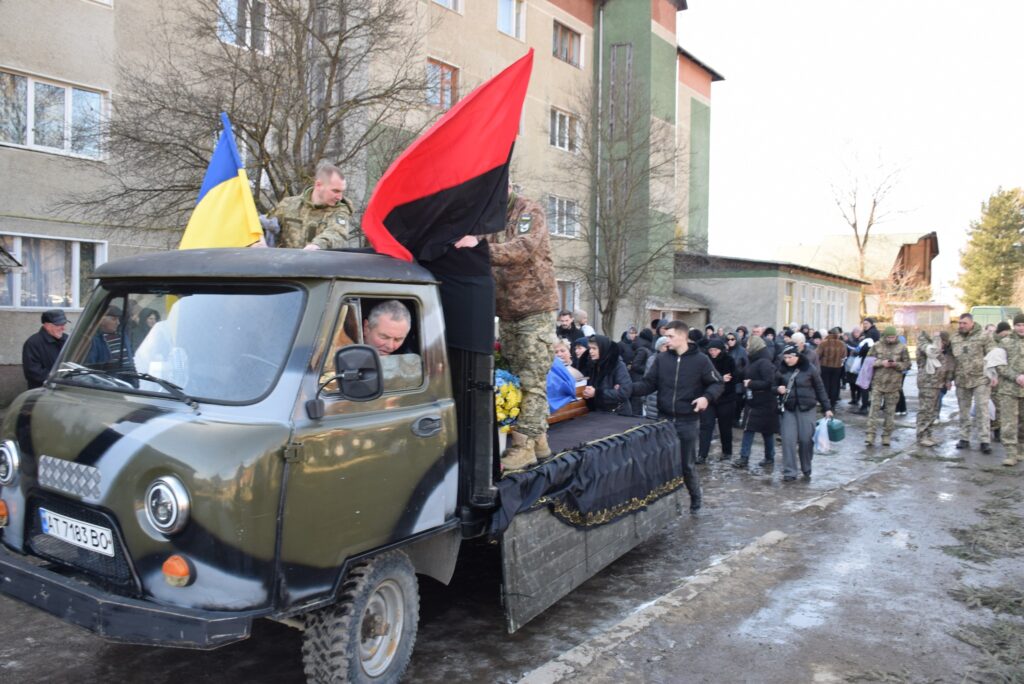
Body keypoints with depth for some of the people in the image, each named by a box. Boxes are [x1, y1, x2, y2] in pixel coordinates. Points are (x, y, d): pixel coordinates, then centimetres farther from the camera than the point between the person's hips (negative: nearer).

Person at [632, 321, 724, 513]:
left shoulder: (700, 360, -5)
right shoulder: (661, 359, 3)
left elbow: (718, 383, 0)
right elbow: (648, 384, 1)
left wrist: (707, 397, -19)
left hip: (687, 422, -2)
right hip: (664, 419, 3)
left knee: (687, 464, 8)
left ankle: (696, 498, 32)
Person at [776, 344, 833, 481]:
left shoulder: (809, 368, -6)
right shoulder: (782, 370, 0)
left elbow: (820, 388, 1)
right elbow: (775, 386, 13)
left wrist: (827, 408, 1)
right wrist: (778, 389, -11)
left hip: (806, 409, -2)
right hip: (788, 409, 2)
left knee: (806, 439, 2)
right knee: (788, 440, -5)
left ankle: (806, 469, 23)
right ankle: (789, 472, 1)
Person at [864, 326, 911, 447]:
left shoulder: (902, 348, 3)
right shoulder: (877, 346, 2)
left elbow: (907, 364, 6)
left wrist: (896, 364, -13)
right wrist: (881, 362, -12)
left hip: (893, 384, 1)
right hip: (878, 383, -1)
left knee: (890, 412, 7)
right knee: (874, 409, -6)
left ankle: (886, 437, 15)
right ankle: (870, 436, -6)